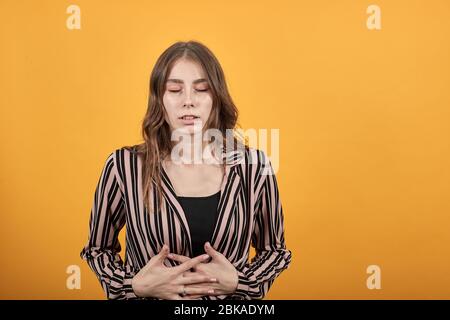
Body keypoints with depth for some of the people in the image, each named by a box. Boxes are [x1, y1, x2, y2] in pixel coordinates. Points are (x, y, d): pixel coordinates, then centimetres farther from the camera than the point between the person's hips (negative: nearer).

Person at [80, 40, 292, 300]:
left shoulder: (255, 166, -13)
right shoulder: (123, 166, -15)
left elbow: (275, 250, 0)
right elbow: (97, 248, 0)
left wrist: (238, 282, -17)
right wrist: (134, 285, -17)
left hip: (230, 294, 1)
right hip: (147, 295, 0)